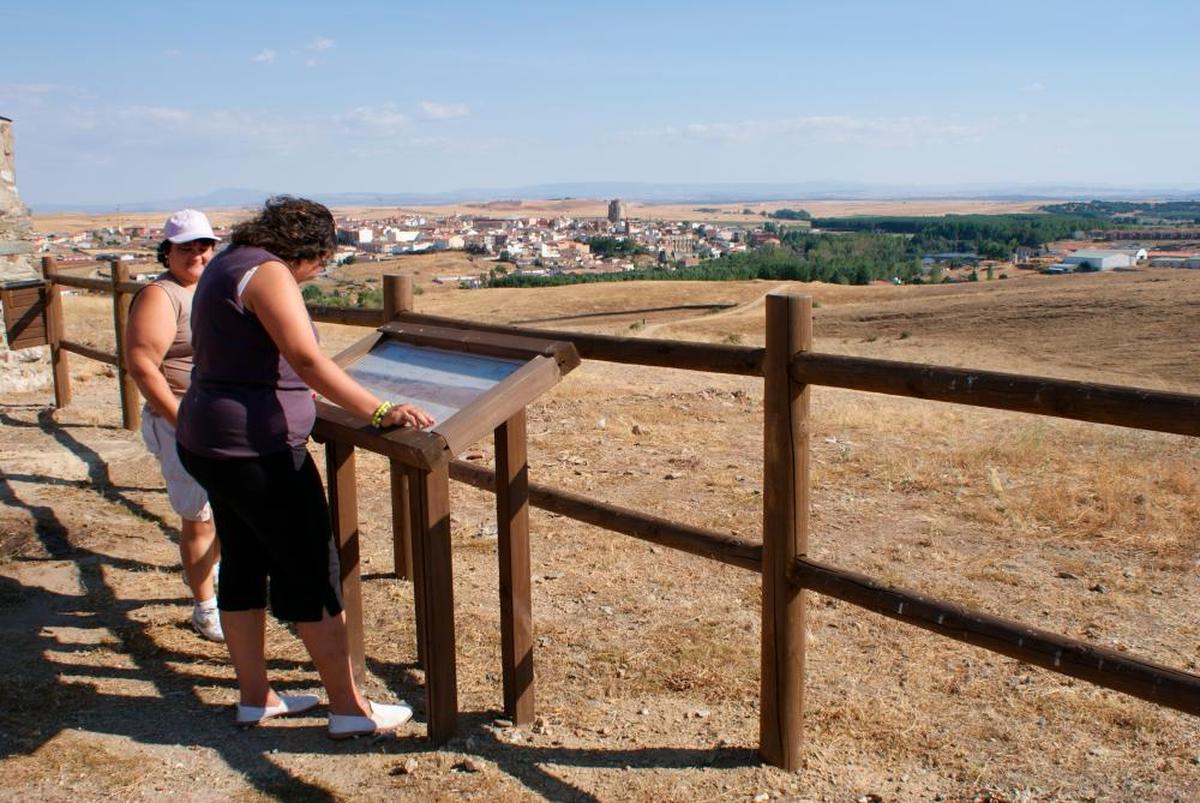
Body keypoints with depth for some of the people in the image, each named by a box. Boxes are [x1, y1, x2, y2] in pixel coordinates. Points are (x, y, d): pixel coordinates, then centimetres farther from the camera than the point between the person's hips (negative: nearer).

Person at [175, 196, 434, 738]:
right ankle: (349, 709, 6)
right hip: (257, 448, -10)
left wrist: (298, 389, 43)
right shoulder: (267, 272, -16)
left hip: (211, 443, 10)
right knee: (313, 574, -2)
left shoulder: (228, 263, 15)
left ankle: (255, 698, 27)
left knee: (244, 567, 16)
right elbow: (308, 360, -28)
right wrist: (379, 412, -33)